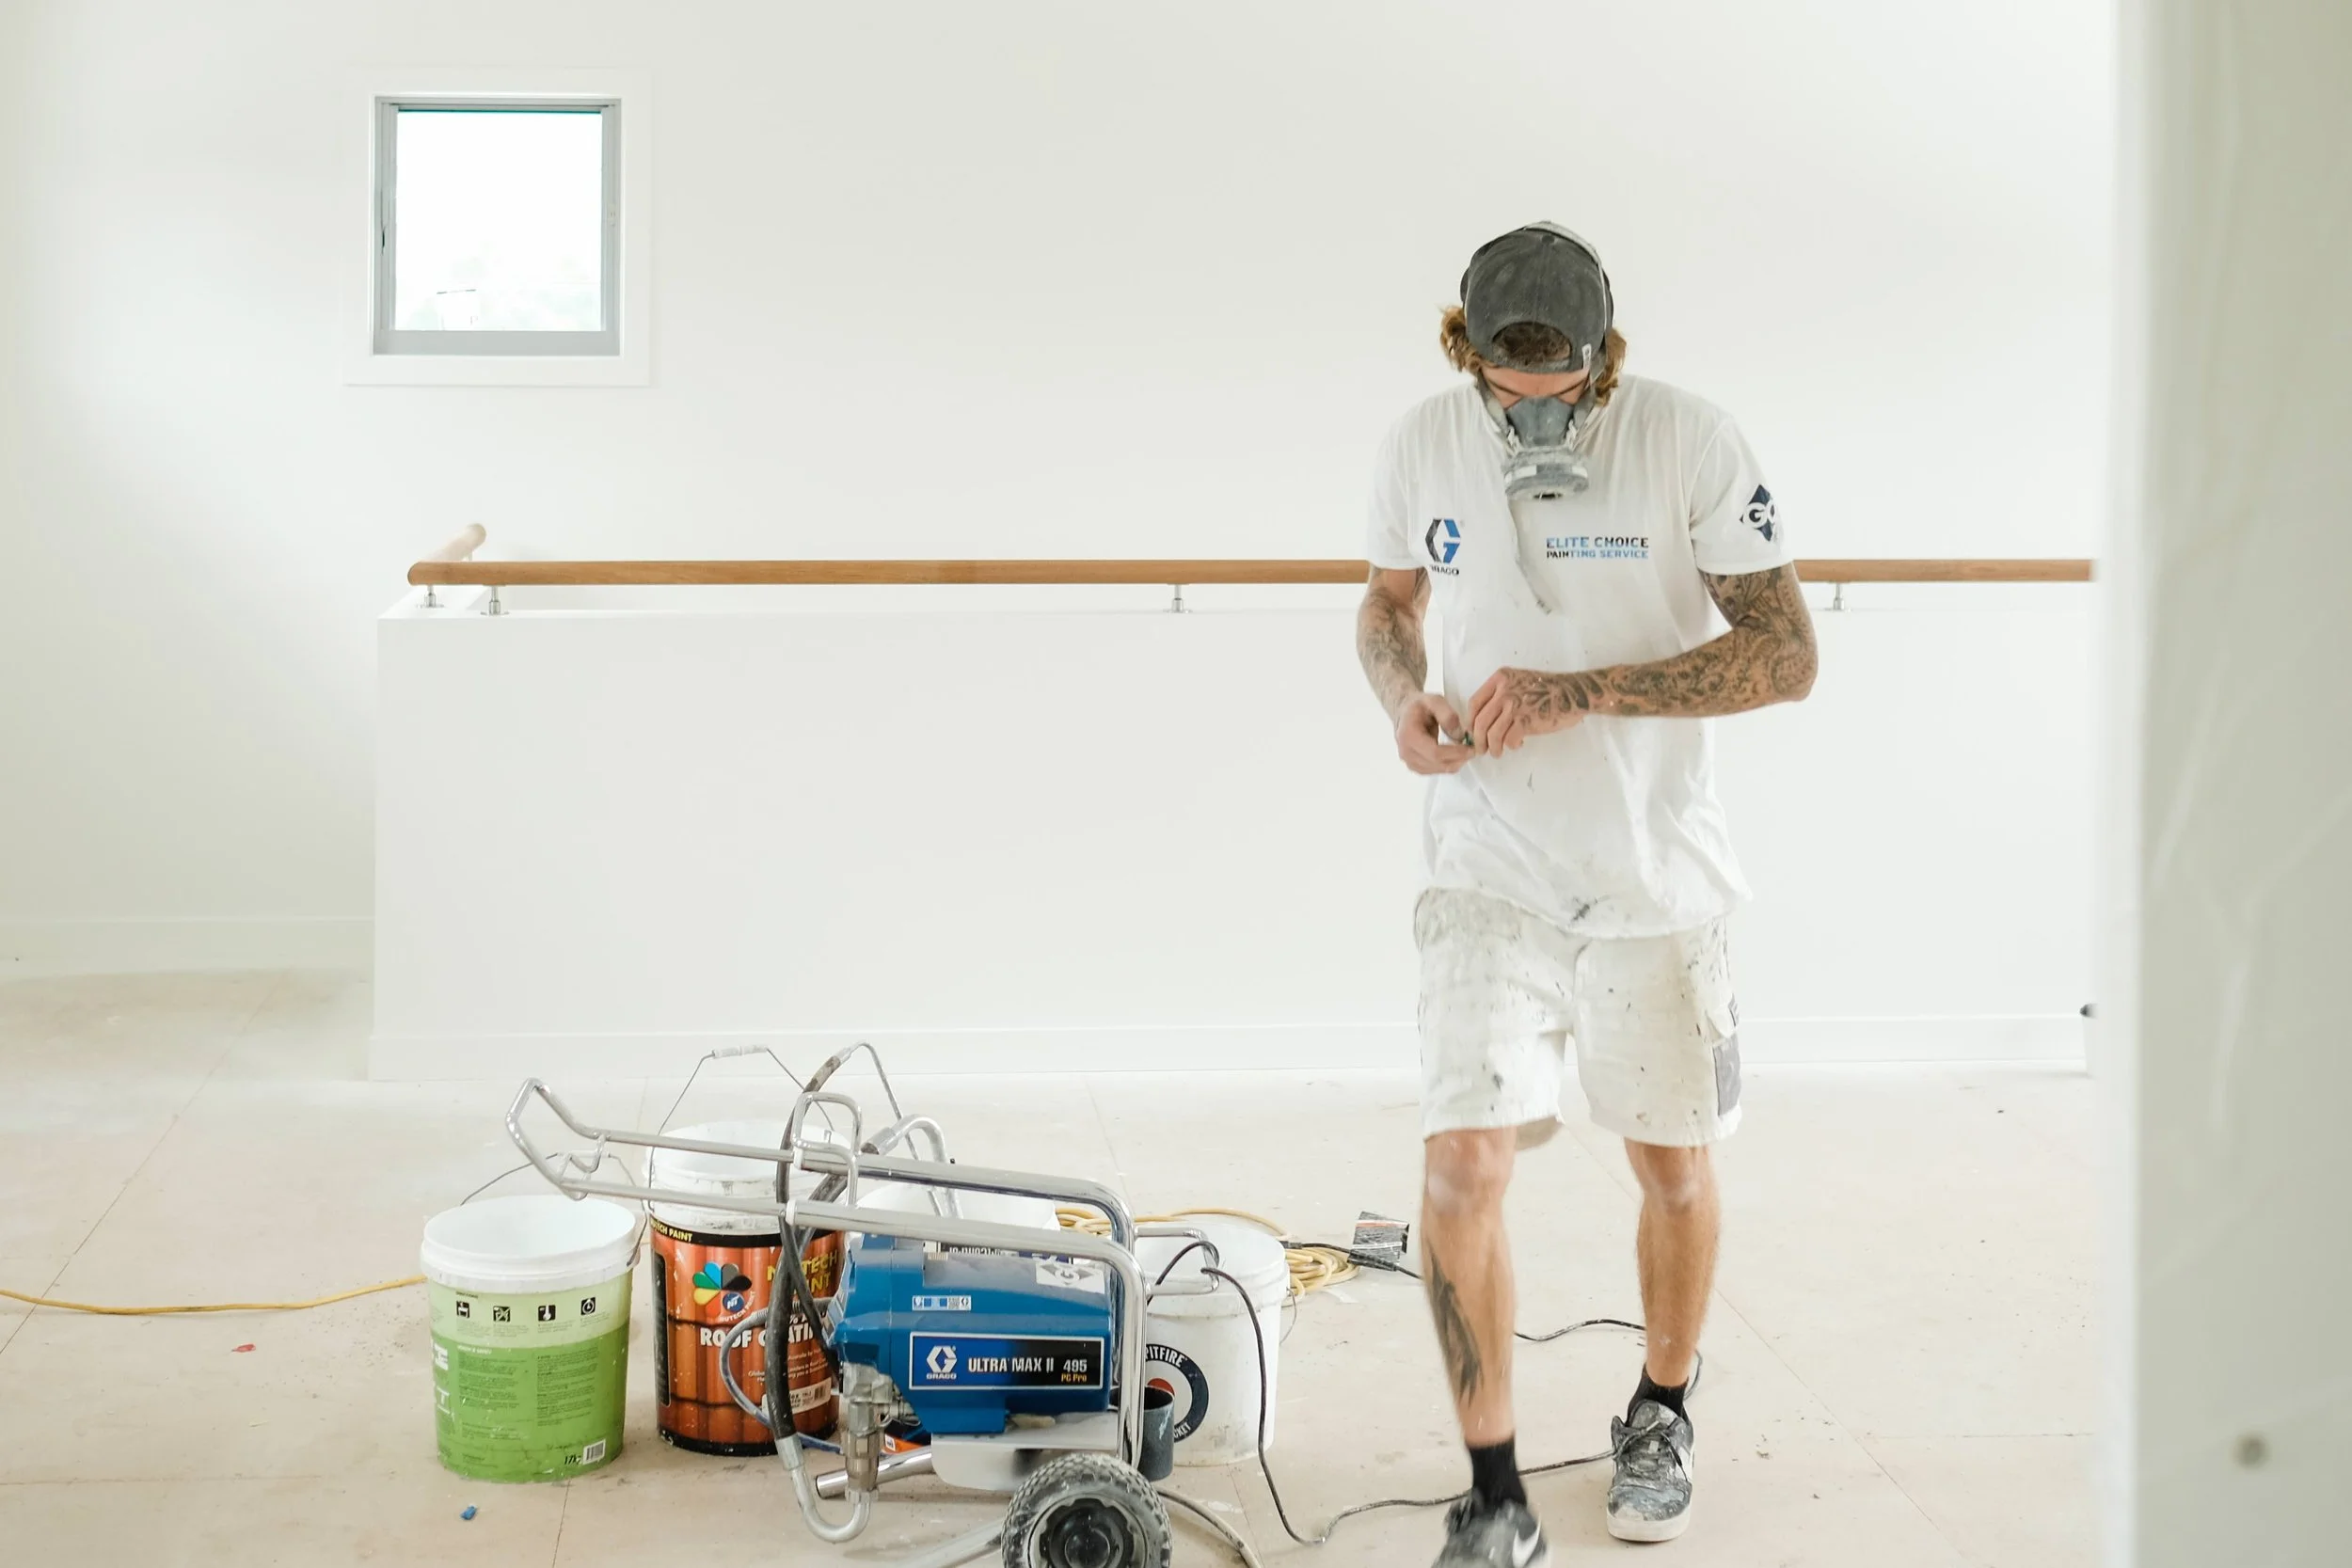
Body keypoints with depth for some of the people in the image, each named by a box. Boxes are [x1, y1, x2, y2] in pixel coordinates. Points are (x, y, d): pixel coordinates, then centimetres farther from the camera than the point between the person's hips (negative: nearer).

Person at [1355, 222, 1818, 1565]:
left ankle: (1662, 1417, 40)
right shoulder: (1425, 446, -5)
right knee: (1463, 1161, -12)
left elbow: (1787, 655, -15)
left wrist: (1580, 693, -24)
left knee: (1673, 1162, 13)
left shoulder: (1693, 444, -14)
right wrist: (1404, 698, -10)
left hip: (1655, 874, -1)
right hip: (1490, 871, 1)